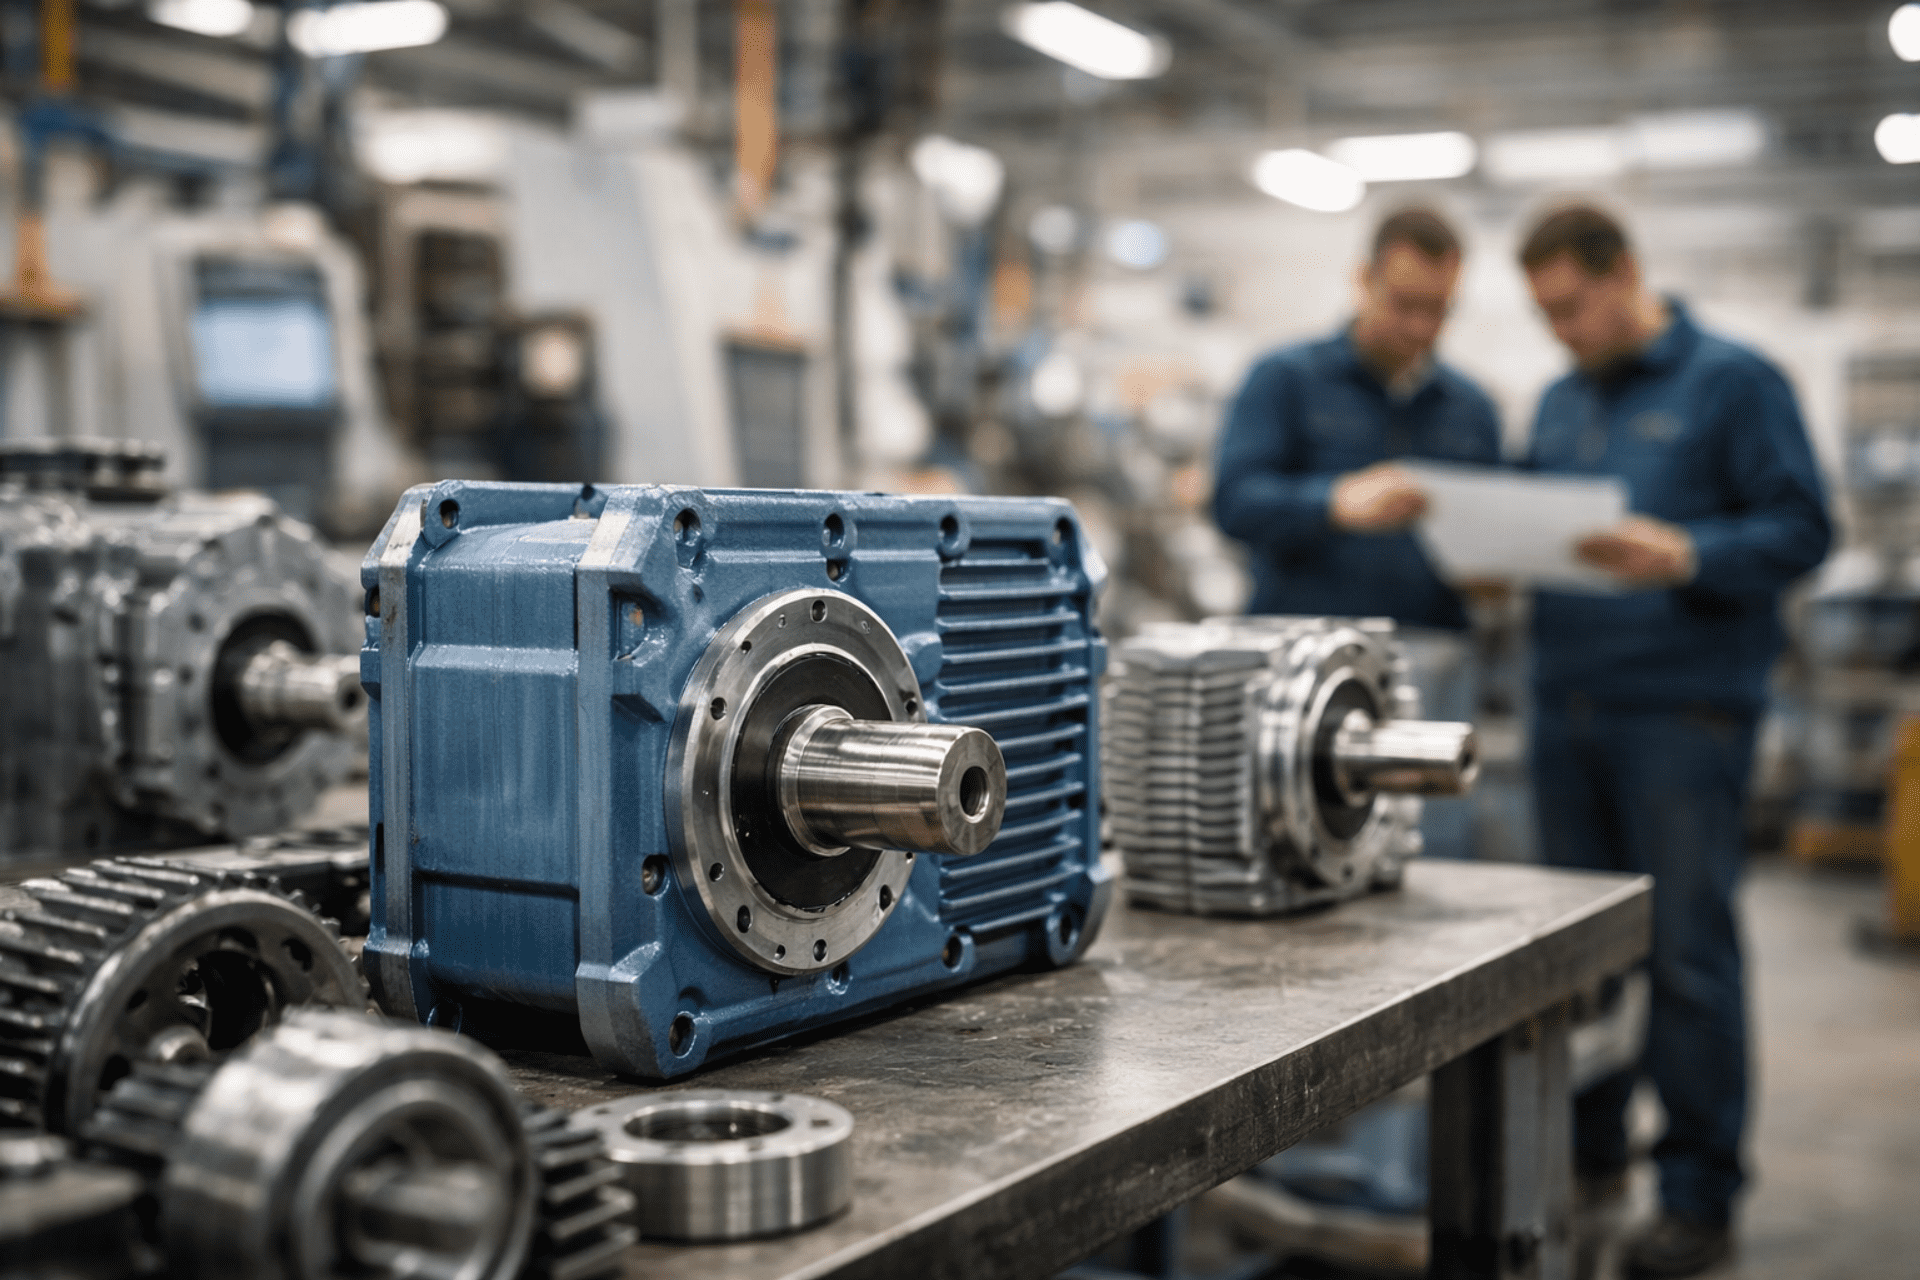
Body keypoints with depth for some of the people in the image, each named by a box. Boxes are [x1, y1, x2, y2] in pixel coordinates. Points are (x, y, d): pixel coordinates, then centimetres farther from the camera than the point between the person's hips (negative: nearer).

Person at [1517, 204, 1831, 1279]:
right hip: (1568, 705, 6)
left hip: (1684, 707, -6)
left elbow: (1802, 529, -8)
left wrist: (1685, 557, -23)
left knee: (1687, 955, -2)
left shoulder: (1735, 381, -2)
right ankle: (1589, 1151, 26)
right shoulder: (1559, 403, 17)